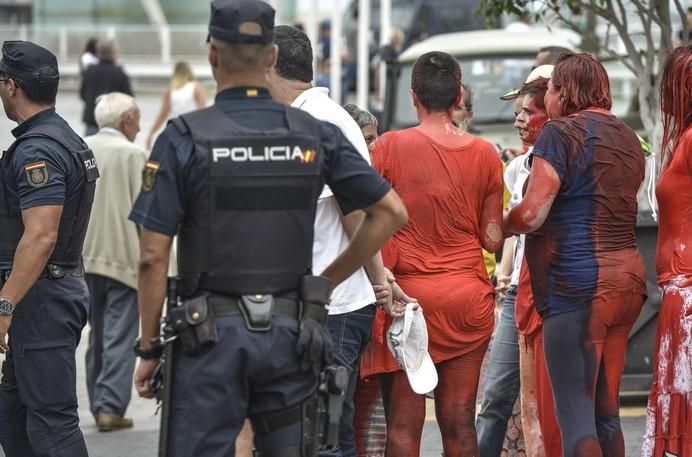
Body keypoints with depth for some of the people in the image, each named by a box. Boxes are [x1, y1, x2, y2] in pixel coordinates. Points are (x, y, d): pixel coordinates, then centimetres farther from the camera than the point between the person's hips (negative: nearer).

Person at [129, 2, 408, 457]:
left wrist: (149, 349, 1)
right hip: (291, 332, 3)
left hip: (213, 332, -3)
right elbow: (392, 212, 6)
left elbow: (154, 257, -8)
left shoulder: (184, 138, -7)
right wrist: (329, 279, 12)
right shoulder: (315, 135, 3)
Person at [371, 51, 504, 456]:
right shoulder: (485, 154, 2)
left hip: (407, 292, -2)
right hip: (468, 295, 2)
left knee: (404, 423, -1)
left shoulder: (390, 146, -5)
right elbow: (492, 239, 4)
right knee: (460, 421, 4)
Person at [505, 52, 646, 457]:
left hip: (577, 284, -8)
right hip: (627, 276, 8)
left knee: (576, 416, -8)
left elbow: (531, 214, -14)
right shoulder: (628, 138, 16)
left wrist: (500, 225, 6)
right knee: (607, 412, 14)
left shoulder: (561, 133, -8)